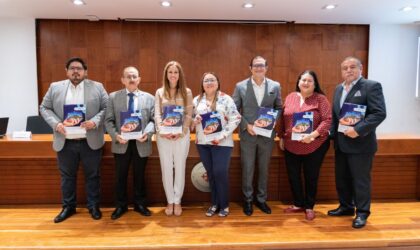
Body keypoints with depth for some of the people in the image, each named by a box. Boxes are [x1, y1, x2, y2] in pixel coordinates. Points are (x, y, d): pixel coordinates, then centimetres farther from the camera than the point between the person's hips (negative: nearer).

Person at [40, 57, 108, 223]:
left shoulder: (97, 87, 1)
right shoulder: (55, 87, 6)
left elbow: (107, 108, -1)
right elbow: (44, 108, 8)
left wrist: (95, 122, -17)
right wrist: (56, 123, -10)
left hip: (91, 141, -1)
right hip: (65, 142, 2)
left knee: (92, 175, 9)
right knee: (67, 176, 14)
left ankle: (94, 206, 24)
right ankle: (68, 207, 30)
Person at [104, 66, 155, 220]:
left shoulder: (149, 98, 6)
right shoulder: (113, 97, 4)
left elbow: (154, 120, 1)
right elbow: (108, 120, -1)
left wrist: (147, 133, -17)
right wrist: (116, 135, -17)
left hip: (141, 144, 0)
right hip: (121, 144, 0)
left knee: (139, 176, 13)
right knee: (120, 177, 10)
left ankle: (140, 204, 29)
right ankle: (120, 206, 27)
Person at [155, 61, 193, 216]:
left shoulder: (187, 92, 5)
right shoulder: (160, 92, 7)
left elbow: (189, 114, -1)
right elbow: (157, 114, 1)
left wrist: (181, 131, -14)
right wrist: (161, 130, -15)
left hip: (182, 134, -1)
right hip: (163, 135, 1)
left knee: (180, 168, 6)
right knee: (166, 168, 7)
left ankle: (177, 201, 20)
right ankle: (170, 201, 21)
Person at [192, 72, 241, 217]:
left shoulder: (225, 99, -3)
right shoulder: (197, 100, 9)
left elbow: (236, 119, -7)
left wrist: (223, 135, -16)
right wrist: (195, 120, -11)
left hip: (221, 143, -4)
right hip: (203, 142, 4)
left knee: (220, 173, -4)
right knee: (210, 173, 11)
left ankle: (224, 205, 14)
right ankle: (215, 204, 24)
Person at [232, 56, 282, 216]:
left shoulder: (275, 86, 2)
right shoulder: (240, 86, -3)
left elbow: (278, 108, 9)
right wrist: (246, 125, -12)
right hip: (247, 134, -2)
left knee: (264, 169, 13)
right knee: (247, 169, 7)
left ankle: (261, 199, 30)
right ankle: (248, 200, 25)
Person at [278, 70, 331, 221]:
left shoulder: (321, 99, -6)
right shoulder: (290, 97, 7)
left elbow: (327, 120, -13)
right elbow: (283, 119, 12)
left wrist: (313, 135, -24)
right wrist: (281, 137, 9)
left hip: (314, 146, -3)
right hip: (291, 146, 4)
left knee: (311, 177, 9)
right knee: (293, 176, 11)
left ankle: (309, 207, 27)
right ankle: (298, 204, 30)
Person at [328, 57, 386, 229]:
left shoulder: (371, 86, -9)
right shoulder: (339, 89, 13)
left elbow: (379, 113, -19)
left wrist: (358, 129, -26)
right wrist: (333, 135, 7)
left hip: (360, 143, -7)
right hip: (340, 143, 7)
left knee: (361, 179, 4)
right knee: (341, 178, 16)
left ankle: (362, 213, 21)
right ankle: (346, 207, 33)